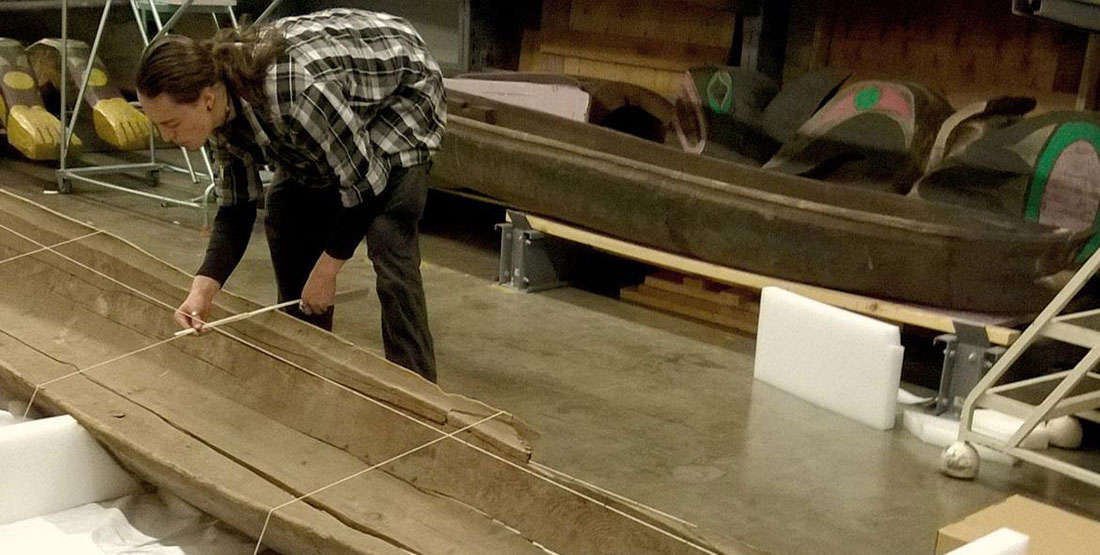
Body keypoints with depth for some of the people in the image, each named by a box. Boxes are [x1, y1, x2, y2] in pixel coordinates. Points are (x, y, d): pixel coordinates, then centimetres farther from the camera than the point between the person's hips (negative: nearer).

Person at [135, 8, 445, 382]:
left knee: (388, 244, -21)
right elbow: (235, 210, -7)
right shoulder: (221, 111, -16)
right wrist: (203, 289, -21)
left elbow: (365, 181, -30)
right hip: (337, 104, 8)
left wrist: (327, 269, -21)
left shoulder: (290, 89, -41)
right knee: (284, 215, 5)